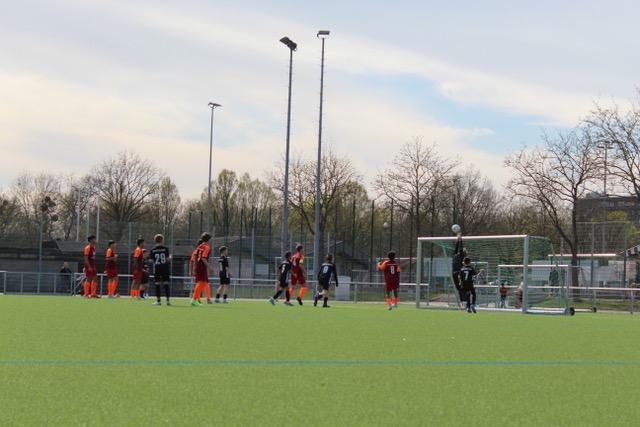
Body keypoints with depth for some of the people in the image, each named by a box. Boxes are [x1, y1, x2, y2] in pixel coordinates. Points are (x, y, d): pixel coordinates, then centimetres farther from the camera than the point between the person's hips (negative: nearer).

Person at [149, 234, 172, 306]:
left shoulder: (152, 250, -1)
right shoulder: (165, 248, -3)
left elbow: (151, 261, -2)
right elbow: (167, 259, -5)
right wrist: (170, 257, 16)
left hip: (157, 269, 0)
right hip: (165, 269, 0)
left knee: (157, 284, 2)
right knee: (166, 284, 4)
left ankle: (158, 300, -1)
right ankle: (168, 300, 2)